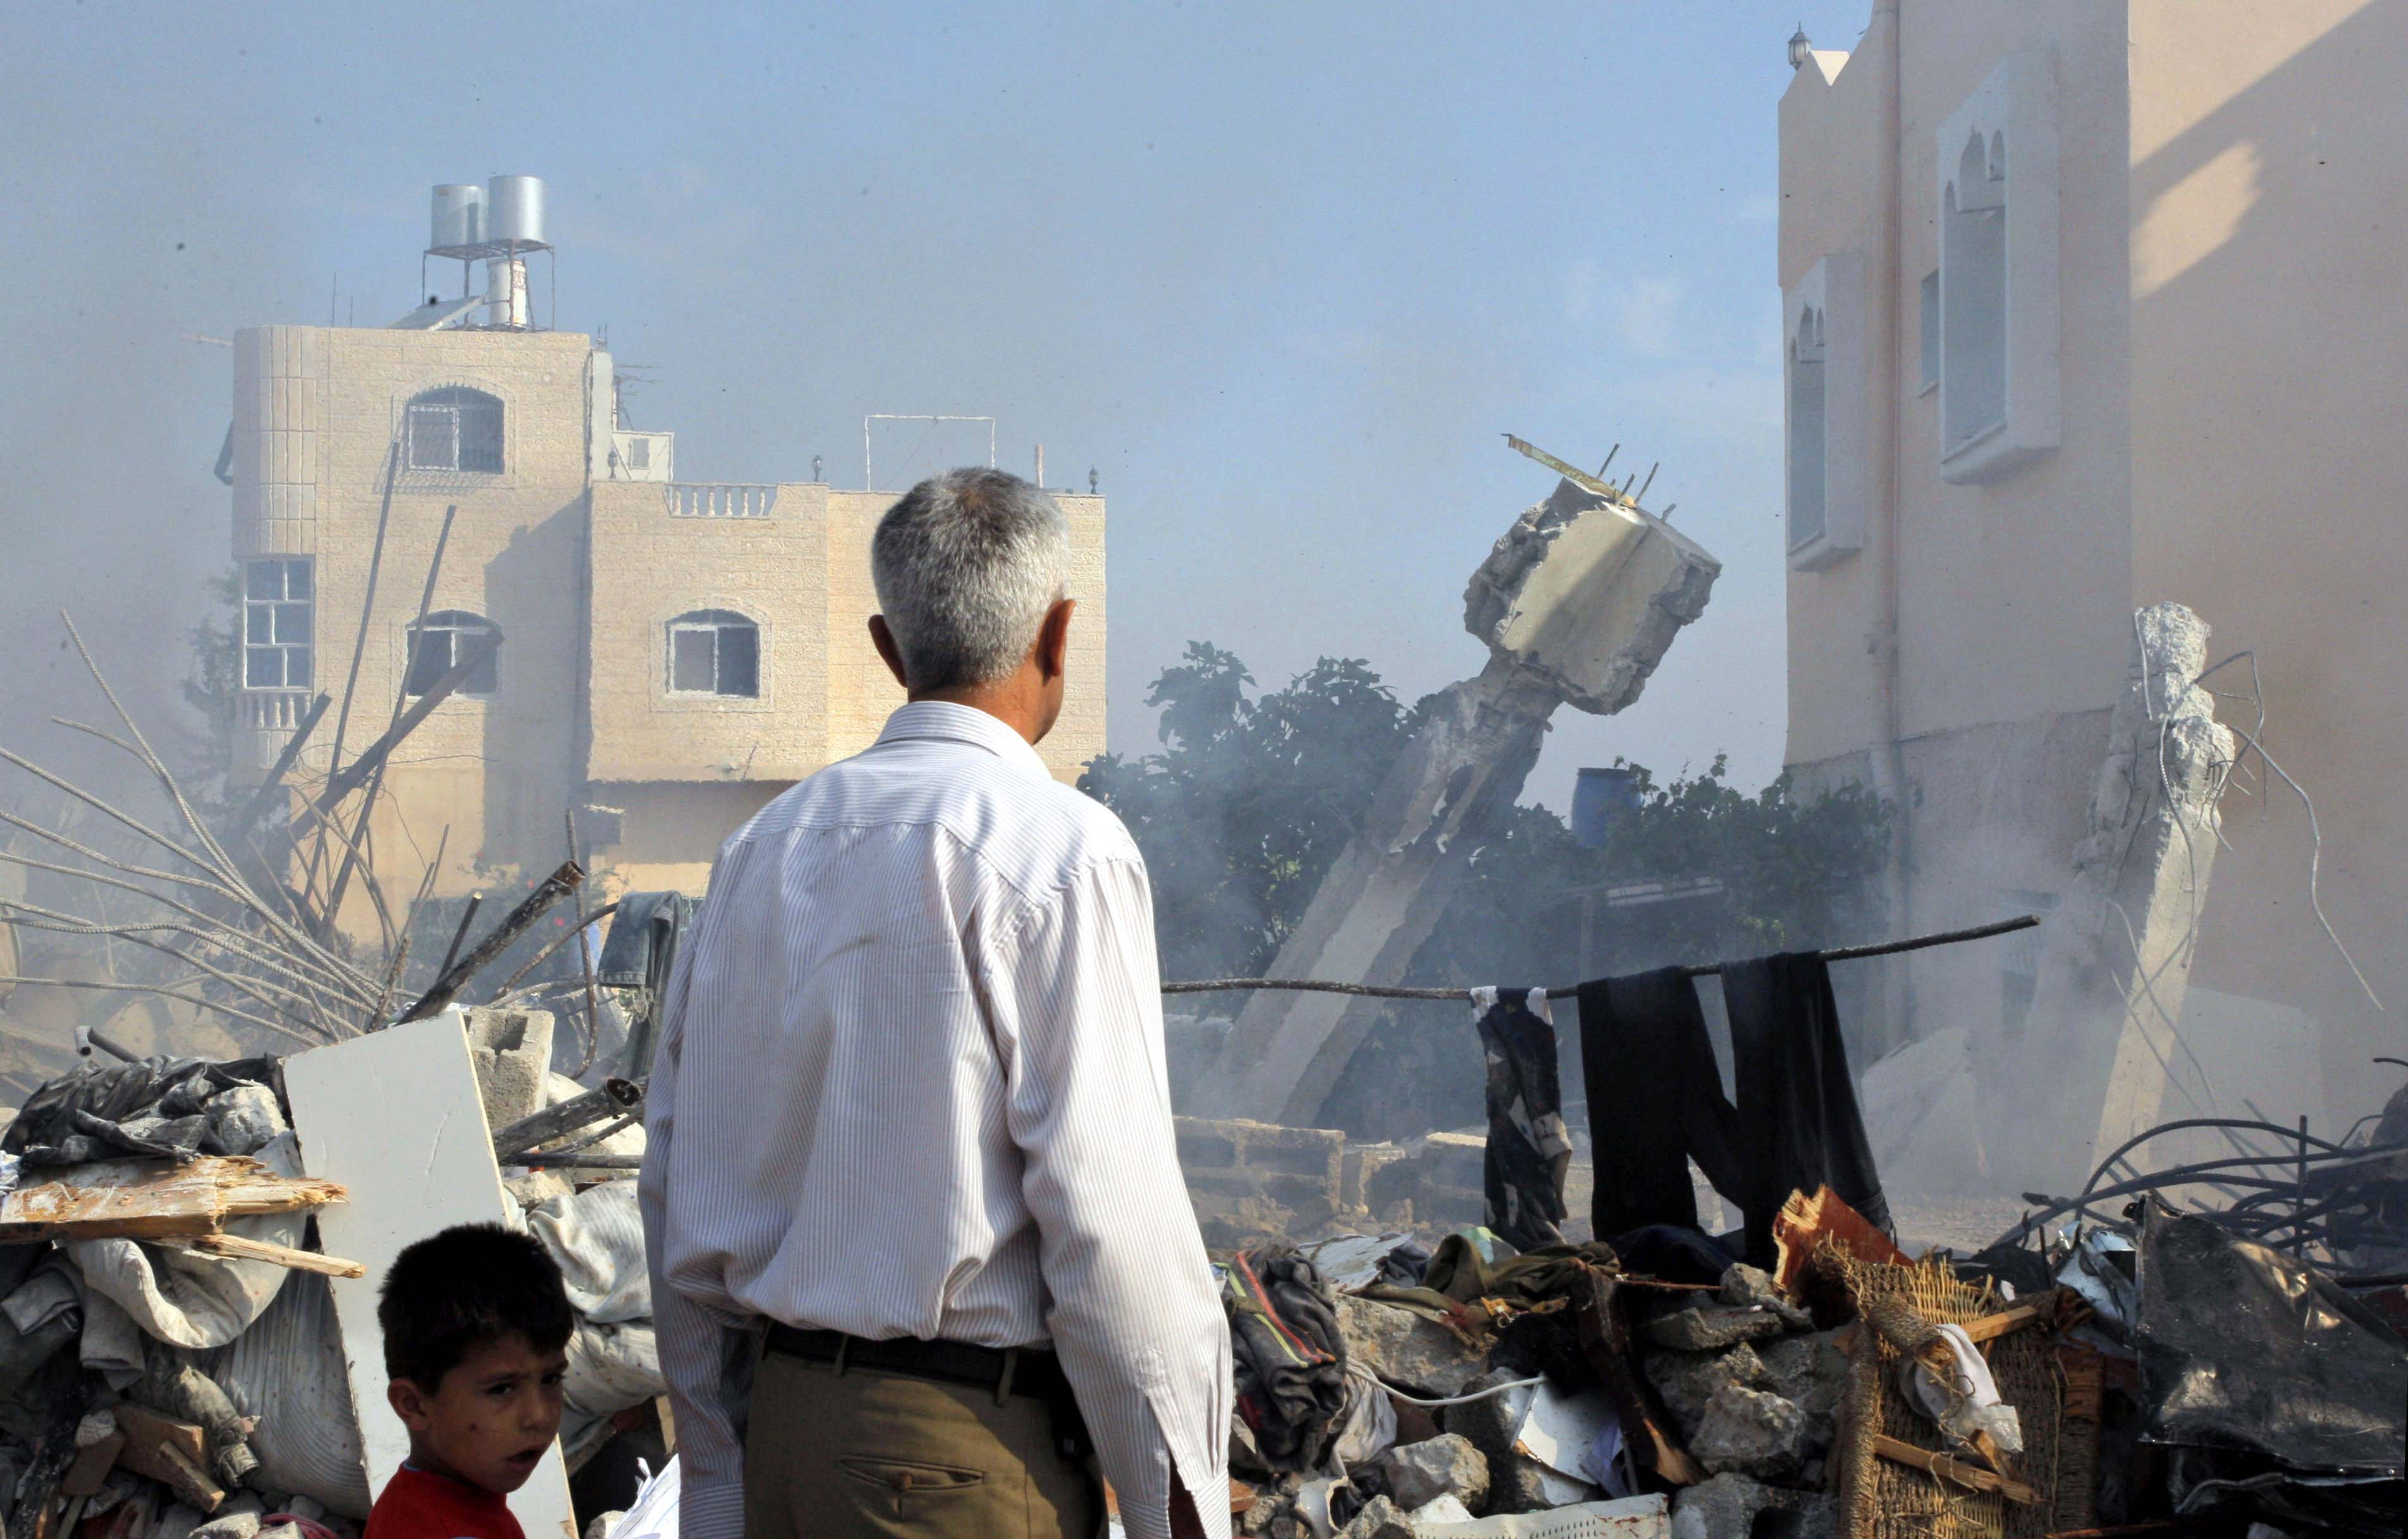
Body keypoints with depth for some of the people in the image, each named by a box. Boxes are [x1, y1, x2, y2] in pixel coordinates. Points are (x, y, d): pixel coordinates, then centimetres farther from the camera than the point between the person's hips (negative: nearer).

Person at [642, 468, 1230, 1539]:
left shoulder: (762, 847, 8)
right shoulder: (1060, 853, -12)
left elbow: (680, 1189, 12)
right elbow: (1109, 1215, -16)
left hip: (781, 1422, 7)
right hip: (970, 1449, -7)